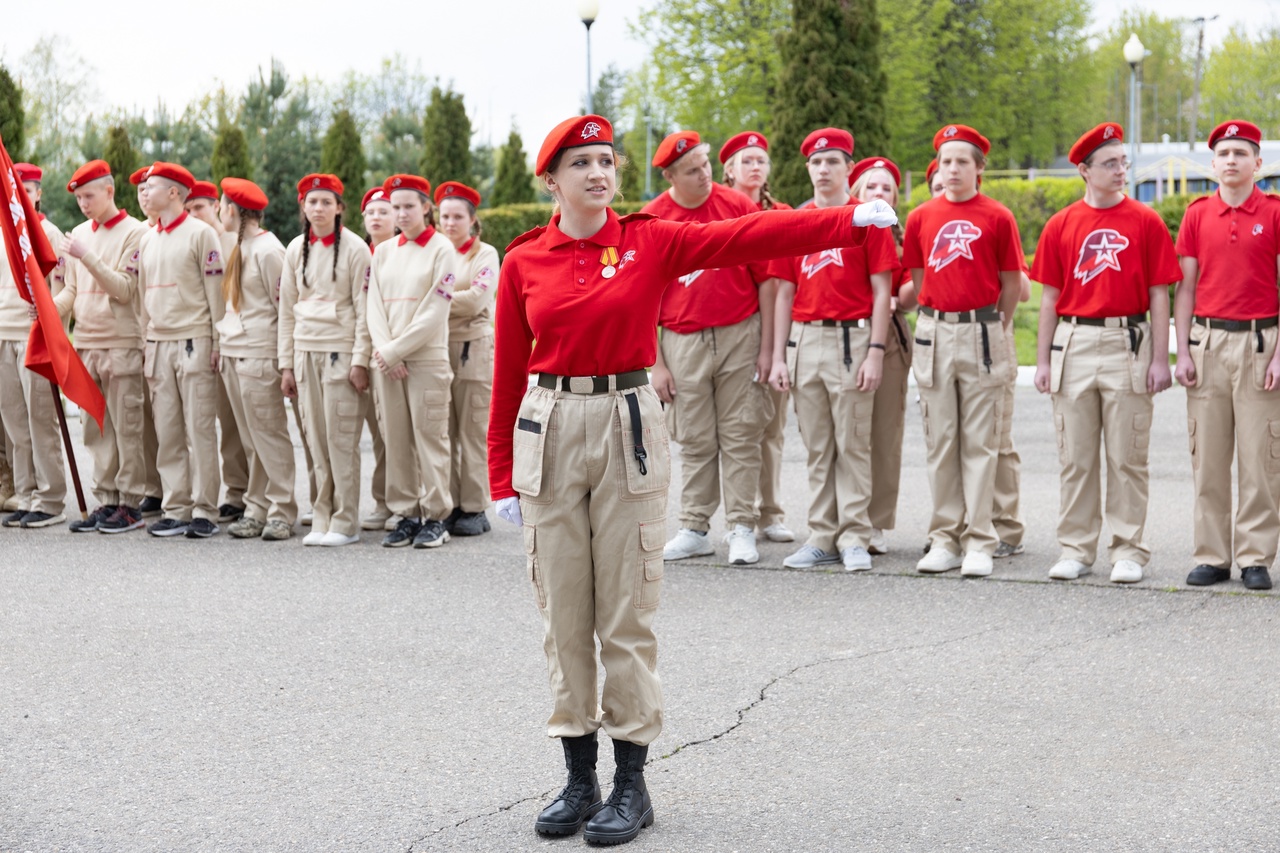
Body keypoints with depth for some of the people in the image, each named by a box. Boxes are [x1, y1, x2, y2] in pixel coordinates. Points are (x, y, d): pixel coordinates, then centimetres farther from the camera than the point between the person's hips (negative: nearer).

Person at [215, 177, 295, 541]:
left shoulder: (267, 249, -11)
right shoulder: (238, 248, 16)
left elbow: (285, 305, -12)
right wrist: (221, 342, 13)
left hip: (258, 355, -9)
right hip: (233, 354, 9)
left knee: (268, 435, -4)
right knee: (250, 438, 10)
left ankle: (281, 512, 1)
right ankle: (256, 510, 15)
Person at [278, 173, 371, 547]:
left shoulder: (354, 248, -3)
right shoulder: (296, 249, 11)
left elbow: (364, 308, -5)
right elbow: (287, 309, 13)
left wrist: (360, 361, -10)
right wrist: (286, 364, 9)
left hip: (341, 351, -4)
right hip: (305, 351, 4)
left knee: (341, 439, -5)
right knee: (316, 439, 4)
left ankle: (345, 523, 2)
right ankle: (321, 519, 11)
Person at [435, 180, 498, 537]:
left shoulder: (485, 254, 2)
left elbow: (477, 298, -11)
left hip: (473, 349, -4)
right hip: (436, 346, 4)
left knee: (473, 432, -3)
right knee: (442, 431, 3)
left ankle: (474, 509, 2)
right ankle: (448, 505, 9)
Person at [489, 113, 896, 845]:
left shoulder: (652, 242, 1)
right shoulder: (524, 263, 3)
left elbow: (750, 237, -8)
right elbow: (509, 373, 5)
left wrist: (851, 220, -18)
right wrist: (502, 476, 5)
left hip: (630, 428, -1)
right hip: (549, 433, 1)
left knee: (627, 613, 2)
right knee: (565, 613, 6)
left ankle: (632, 782, 11)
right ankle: (579, 776, 18)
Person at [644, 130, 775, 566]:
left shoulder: (737, 206, -2)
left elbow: (764, 279, 1)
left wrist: (766, 346, -2)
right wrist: (655, 364, -1)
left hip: (740, 336, -1)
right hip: (683, 343, 1)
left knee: (740, 436, 3)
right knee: (695, 441, 9)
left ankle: (741, 528, 9)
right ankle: (694, 528, 17)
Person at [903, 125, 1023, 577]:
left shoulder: (998, 218, 0)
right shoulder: (921, 217, 7)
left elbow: (1011, 284, 5)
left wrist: (993, 329, 8)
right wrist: (939, 320, 10)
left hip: (982, 333, -3)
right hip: (934, 333, 3)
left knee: (980, 442, 0)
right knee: (940, 441, 6)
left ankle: (979, 543, 4)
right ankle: (945, 539, 14)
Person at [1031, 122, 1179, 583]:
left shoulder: (1146, 221, 1)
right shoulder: (1060, 225, 6)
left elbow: (1159, 295, 0)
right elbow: (1050, 297, 8)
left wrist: (1161, 358, -5)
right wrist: (1043, 359, 4)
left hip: (1128, 345, -2)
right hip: (1074, 343, 2)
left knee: (1127, 456, 2)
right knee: (1075, 456, 7)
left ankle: (1128, 550, 10)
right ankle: (1076, 549, 16)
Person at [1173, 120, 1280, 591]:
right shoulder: (1197, 214, 8)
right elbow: (1186, 287, 9)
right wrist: (1182, 352, 1)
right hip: (1208, 341, 3)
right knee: (1207, 455, 5)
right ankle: (1211, 556, 12)